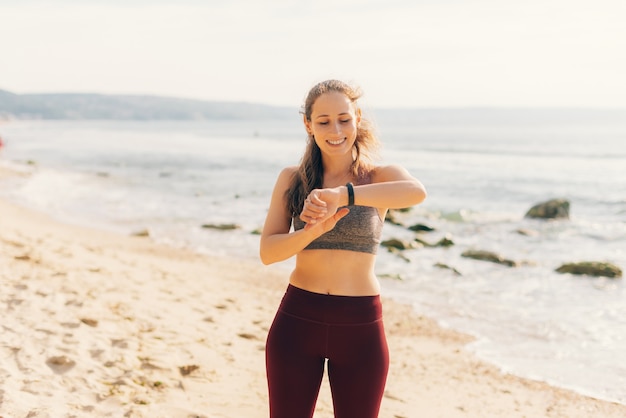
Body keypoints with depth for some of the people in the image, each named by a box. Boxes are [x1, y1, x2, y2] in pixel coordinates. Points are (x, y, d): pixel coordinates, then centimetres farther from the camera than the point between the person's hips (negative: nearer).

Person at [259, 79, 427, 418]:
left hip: (360, 327, -1)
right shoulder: (291, 179, 3)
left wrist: (342, 195, -39)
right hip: (297, 322, 1)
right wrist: (313, 230, -26)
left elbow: (416, 192, -27)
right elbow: (267, 252, -7)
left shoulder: (379, 176, -2)